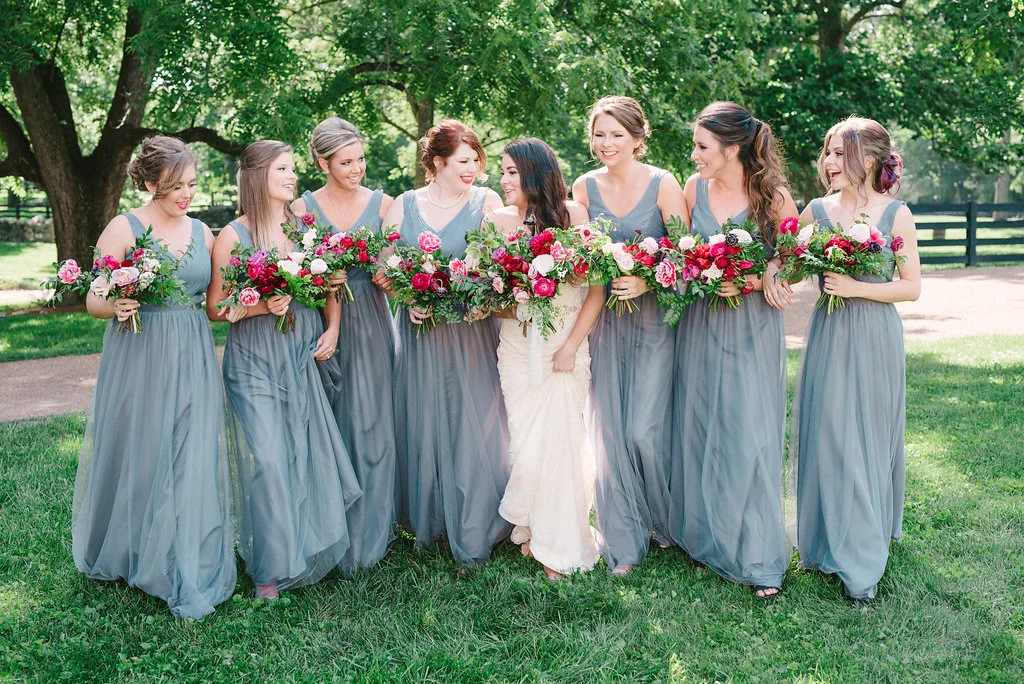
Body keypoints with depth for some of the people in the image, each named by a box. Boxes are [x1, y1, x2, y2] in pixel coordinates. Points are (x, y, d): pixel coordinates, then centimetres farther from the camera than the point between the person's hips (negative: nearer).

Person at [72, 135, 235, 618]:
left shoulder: (202, 232, 9)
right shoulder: (123, 228, -5)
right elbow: (94, 301, -5)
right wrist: (116, 306, -27)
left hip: (192, 362, 3)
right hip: (138, 359, -3)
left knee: (190, 463, 1)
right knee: (136, 456, 8)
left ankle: (186, 576, 12)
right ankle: (123, 554, 34)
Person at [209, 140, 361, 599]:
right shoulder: (233, 235, -5)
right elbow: (214, 308, -3)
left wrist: (332, 329, 1)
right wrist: (258, 308, -18)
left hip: (304, 359, 4)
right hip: (255, 362, -4)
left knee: (309, 454, 6)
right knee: (268, 461, -6)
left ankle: (309, 553, 24)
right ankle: (270, 570, 9)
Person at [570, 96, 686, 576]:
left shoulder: (662, 184, -6)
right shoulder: (584, 187, 4)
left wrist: (646, 283, -22)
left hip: (654, 316, -3)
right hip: (605, 319, 3)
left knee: (645, 428, -7)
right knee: (610, 430, 2)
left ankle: (666, 520, 23)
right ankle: (624, 543, 16)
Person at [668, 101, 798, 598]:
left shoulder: (773, 197, -8)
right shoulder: (694, 188, 3)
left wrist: (752, 280, -17)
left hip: (751, 328, -4)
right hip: (699, 324, 4)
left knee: (749, 436, -4)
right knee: (698, 428, 9)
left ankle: (759, 558, 8)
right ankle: (706, 536, 26)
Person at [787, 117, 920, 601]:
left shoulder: (896, 214, -3)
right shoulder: (817, 211, 3)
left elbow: (912, 287, -3)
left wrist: (856, 287, -15)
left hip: (876, 340, -2)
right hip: (829, 337, 2)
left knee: (871, 439, 4)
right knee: (828, 437, 3)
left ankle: (864, 560, 14)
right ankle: (832, 540, 19)